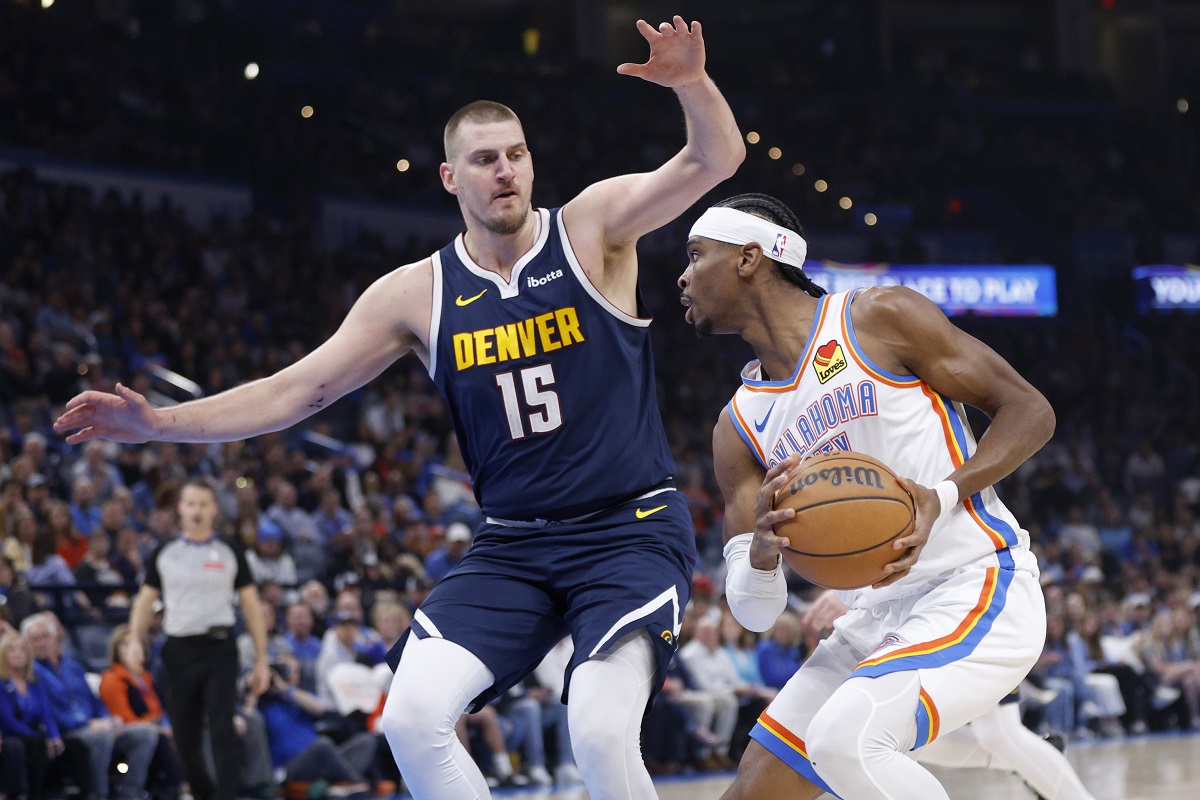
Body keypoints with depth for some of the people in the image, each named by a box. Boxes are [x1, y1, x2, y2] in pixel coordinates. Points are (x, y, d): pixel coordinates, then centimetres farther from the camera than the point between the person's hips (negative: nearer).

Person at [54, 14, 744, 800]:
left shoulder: (592, 227, -4)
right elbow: (300, 390, 6)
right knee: (413, 716, -15)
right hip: (513, 543, 4)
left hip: (632, 529, -4)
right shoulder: (418, 294, 3)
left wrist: (690, 82, -36)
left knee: (600, 731, -25)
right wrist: (161, 423, -3)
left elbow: (716, 161, -15)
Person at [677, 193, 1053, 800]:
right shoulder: (741, 426, 11)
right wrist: (761, 553, -19)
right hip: (877, 617, 7)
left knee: (843, 738, -30)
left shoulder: (879, 318, -5)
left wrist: (944, 496, -20)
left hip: (977, 590, -7)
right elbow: (753, 611, 5)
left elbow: (1029, 410, -4)